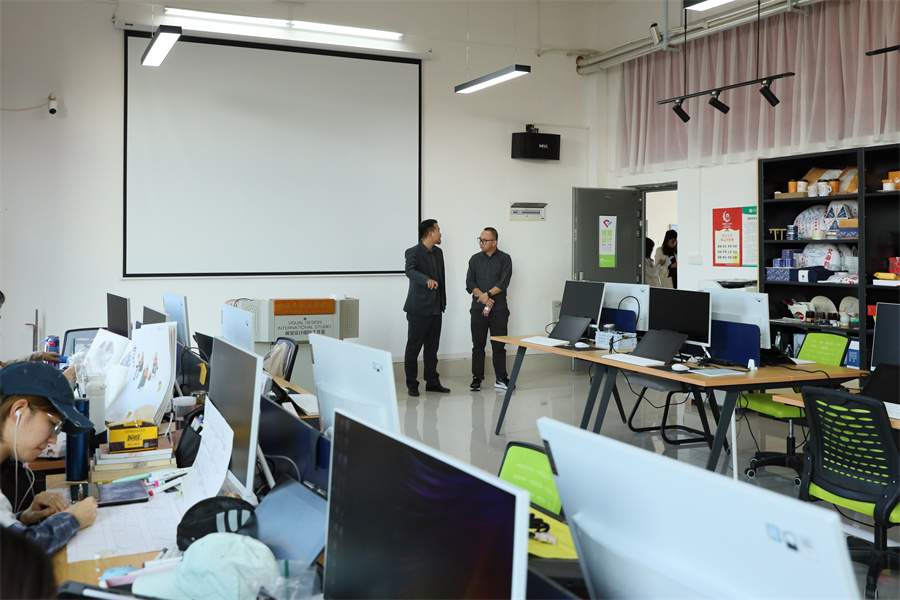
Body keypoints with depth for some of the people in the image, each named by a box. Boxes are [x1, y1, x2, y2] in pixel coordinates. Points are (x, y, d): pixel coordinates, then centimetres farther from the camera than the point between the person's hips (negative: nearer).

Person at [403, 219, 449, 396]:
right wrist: (427, 280, -47)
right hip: (419, 308, -7)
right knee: (413, 347, 0)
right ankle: (412, 384, 8)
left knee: (432, 347, 12)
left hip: (435, 308, 7)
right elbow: (410, 271, -30)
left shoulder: (438, 252, 13)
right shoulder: (413, 252, -11)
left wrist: (443, 302, 17)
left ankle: (432, 382, 20)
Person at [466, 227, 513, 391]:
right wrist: (482, 297, -12)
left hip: (499, 309, -2)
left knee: (499, 345, 1)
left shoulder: (504, 259, 2)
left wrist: (487, 294, -14)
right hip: (478, 309, 2)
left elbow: (503, 283, -8)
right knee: (478, 344, 4)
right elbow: (469, 283, 1)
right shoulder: (475, 259, 10)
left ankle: (501, 379, 8)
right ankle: (477, 378, 9)